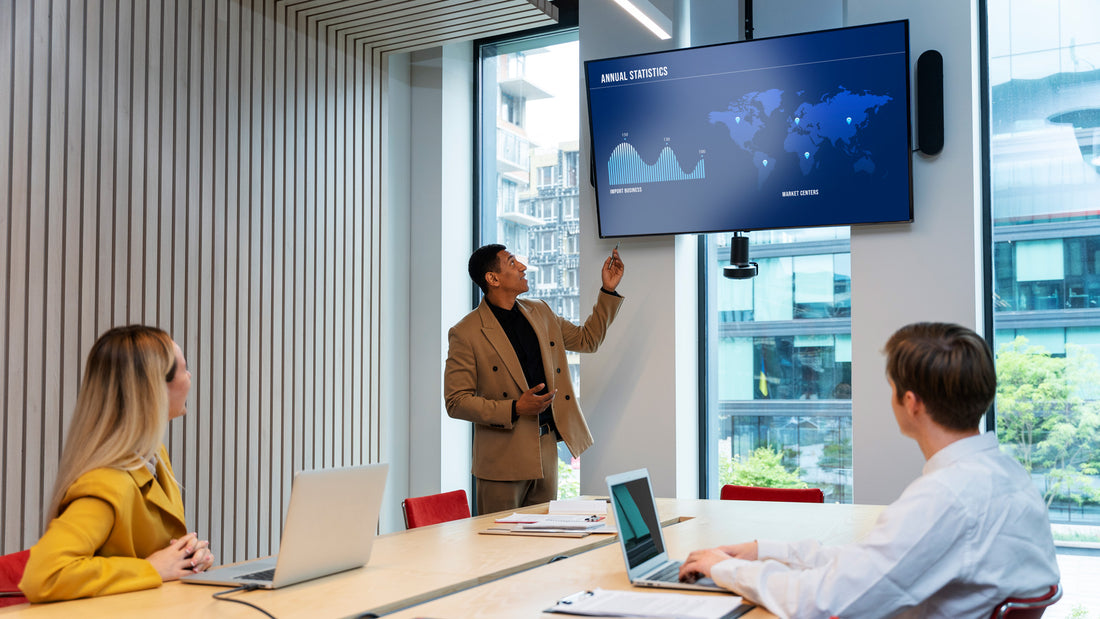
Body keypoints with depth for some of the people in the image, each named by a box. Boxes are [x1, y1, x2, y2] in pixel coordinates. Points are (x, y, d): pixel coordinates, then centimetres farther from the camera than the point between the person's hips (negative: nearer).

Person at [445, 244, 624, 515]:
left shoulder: (541, 313, 10)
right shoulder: (465, 333, -10)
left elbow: (586, 339, 22)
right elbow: (456, 402, -11)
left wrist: (608, 291, 13)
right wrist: (514, 409, -20)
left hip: (547, 449, 6)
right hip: (503, 458, -6)